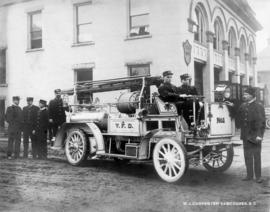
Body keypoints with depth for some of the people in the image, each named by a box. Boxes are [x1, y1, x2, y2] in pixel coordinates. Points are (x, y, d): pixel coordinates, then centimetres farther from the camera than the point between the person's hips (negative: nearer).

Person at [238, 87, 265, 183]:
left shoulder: (258, 107, -8)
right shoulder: (242, 106, 10)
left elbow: (261, 123, -10)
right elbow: (240, 120, 15)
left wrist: (259, 135, -15)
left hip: (255, 136, -5)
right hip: (246, 136, 5)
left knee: (256, 156, 2)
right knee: (247, 156, 10)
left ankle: (258, 176, 11)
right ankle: (249, 175, 20)